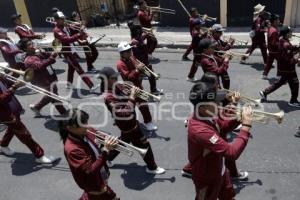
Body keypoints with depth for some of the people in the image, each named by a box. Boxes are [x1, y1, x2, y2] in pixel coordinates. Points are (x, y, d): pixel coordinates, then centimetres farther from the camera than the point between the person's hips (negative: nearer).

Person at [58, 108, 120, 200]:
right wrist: (106, 150, -40)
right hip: (94, 185, -7)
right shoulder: (72, 149, -32)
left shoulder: (88, 131, -11)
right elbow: (91, 171, -33)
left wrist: (109, 146, -21)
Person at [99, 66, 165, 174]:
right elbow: (126, 112, -38)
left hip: (128, 122, 9)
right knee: (144, 144, 7)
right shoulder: (108, 97, -31)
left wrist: (133, 93, -12)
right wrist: (132, 96, -33)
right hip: (128, 125, -9)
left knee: (124, 140, 31)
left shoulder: (116, 87, -3)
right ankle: (152, 167, 28)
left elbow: (124, 98, 8)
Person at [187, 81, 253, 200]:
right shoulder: (200, 130, -41)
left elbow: (223, 127, 8)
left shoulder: (206, 117, -11)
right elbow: (232, 153, -42)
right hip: (207, 177, -8)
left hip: (218, 170, 8)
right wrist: (246, 126, -34)